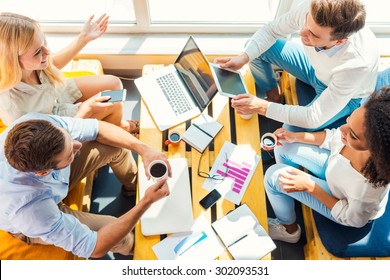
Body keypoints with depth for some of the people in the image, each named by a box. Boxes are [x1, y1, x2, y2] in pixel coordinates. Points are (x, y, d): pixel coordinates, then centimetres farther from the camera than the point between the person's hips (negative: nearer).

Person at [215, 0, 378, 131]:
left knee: (291, 132, -27)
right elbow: (272, 30, -12)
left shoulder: (357, 64, -42)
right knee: (255, 47, -10)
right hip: (315, 67, 5)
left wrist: (263, 107, -35)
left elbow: (314, 119, -34)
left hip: (345, 95, -4)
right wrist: (243, 58, -27)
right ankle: (273, 96, 12)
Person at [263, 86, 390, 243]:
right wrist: (294, 136, -12)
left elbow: (353, 219, -22)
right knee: (284, 148, 7)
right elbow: (334, 138, -7)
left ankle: (289, 230, 19)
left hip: (343, 205, -5)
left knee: (274, 176, -11)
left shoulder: (367, 187, -45)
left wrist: (309, 186, -25)